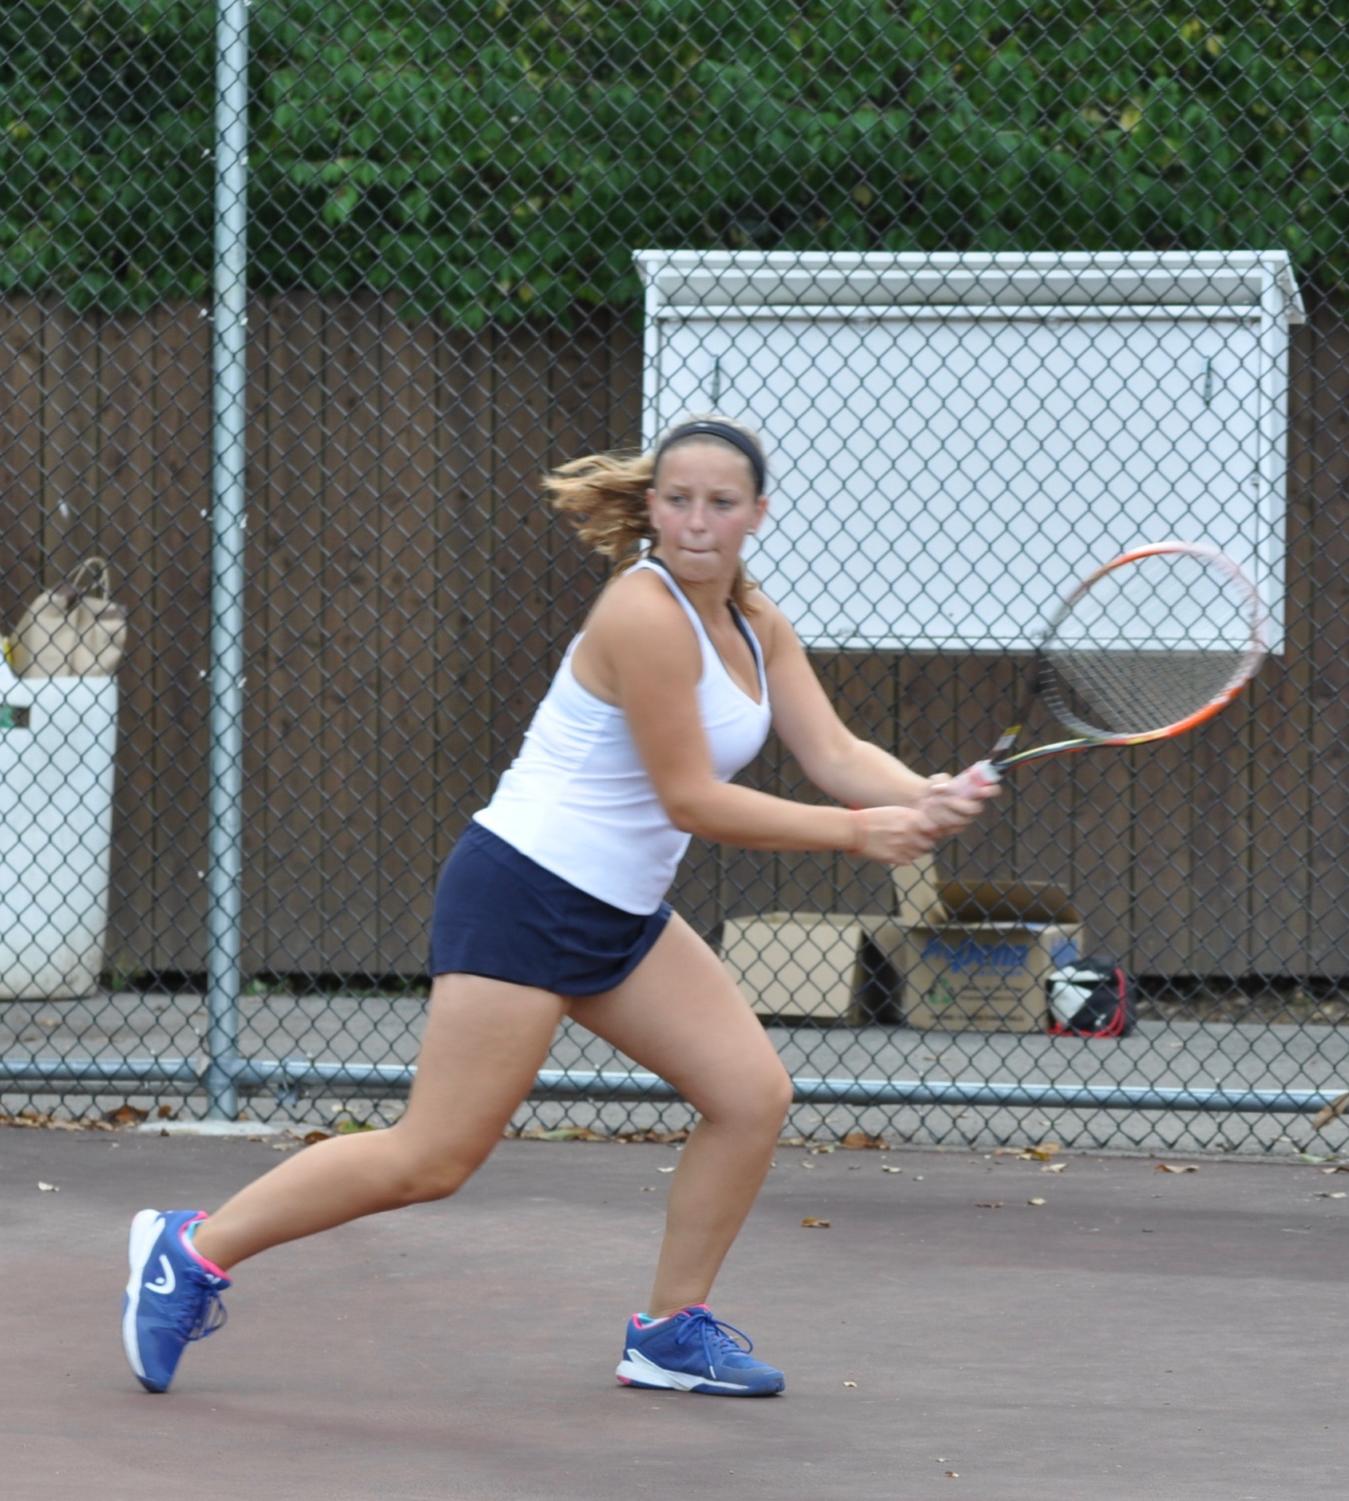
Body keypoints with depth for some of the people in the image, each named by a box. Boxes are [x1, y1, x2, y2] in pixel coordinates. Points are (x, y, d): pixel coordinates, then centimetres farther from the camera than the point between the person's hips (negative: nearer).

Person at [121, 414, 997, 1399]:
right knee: (433, 1159, -9)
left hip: (621, 914, 9)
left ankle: (673, 1331, 14)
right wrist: (854, 832, -19)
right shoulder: (646, 614, -20)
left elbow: (835, 753, 1)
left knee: (753, 1095, 1)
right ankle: (194, 1250, 3)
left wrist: (922, 796, -20)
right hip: (525, 899, -9)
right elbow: (690, 799, -20)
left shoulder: (756, 624, 7)